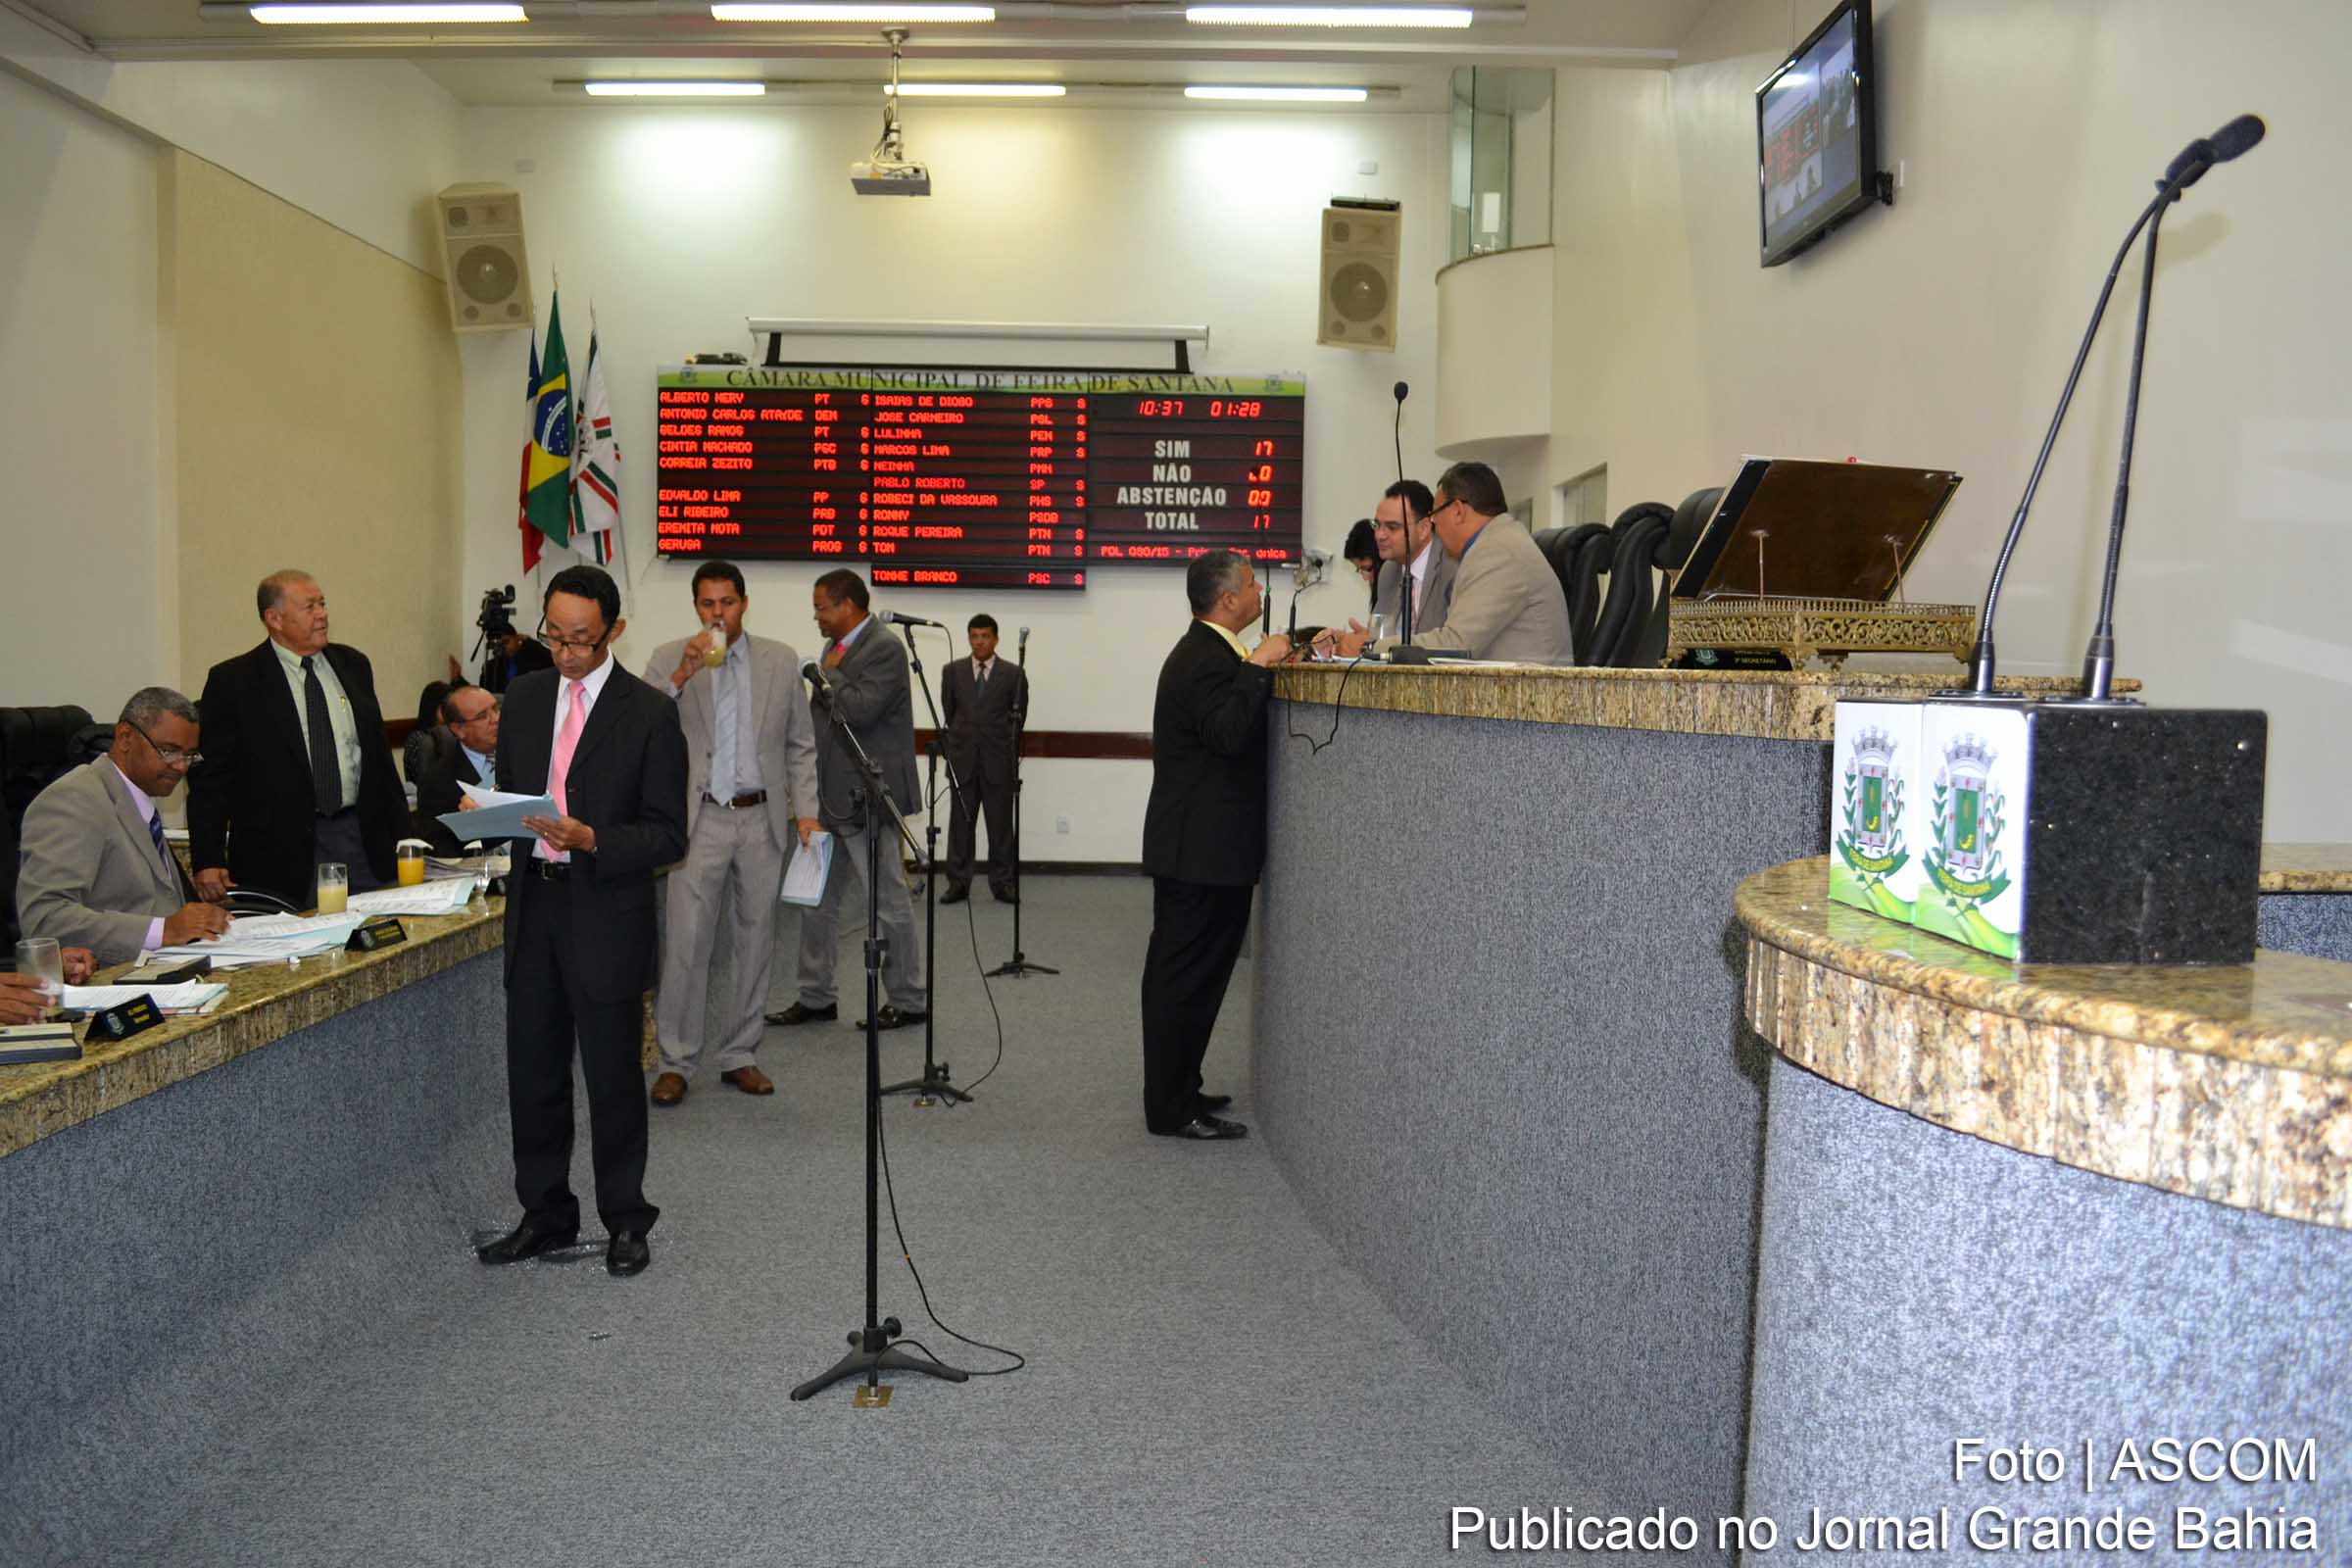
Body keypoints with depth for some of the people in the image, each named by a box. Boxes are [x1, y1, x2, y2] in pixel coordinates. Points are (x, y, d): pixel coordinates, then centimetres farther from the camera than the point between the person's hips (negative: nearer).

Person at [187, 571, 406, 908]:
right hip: (283, 851, -4)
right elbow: (209, 777, -4)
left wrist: (404, 833, 15)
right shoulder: (232, 681, -3)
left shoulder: (353, 664, 12)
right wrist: (208, 861, -13)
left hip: (364, 842, 4)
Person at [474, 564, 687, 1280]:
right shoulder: (524, 695, 8)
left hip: (605, 917, -5)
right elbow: (508, 787, 18)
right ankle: (546, 1216, 29)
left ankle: (625, 1221, 22)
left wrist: (589, 838, -24)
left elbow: (668, 835, -9)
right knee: (532, 1072, 13)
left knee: (612, 1075, 6)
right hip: (532, 905, 5)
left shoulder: (650, 714, -8)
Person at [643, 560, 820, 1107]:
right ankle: (676, 1062, 7)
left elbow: (800, 745, 9)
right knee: (684, 943, -4)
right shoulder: (669, 660, 1)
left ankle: (738, 1055, 20)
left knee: (755, 941, 9)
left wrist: (805, 811, 0)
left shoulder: (782, 661, 6)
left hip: (763, 819, 2)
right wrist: (681, 676, -21)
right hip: (700, 819, -2)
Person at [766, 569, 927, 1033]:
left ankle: (907, 1001, 12)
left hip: (865, 798, -9)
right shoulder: (836, 650, 14)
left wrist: (830, 677, -11)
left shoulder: (884, 649, -13)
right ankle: (815, 997, 22)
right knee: (817, 899, 12)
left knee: (890, 902, 1)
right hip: (831, 798, 9)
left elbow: (860, 709, -26)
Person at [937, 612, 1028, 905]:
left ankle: (1002, 883, 9)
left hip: (998, 761, -1)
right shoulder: (952, 671, 8)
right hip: (962, 759, 2)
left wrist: (1008, 751, 9)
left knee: (1000, 823, 2)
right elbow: (947, 713, 12)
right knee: (960, 823, 4)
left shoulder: (1013, 674, 2)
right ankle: (958, 883, 10)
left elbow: (1019, 716, 7)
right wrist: (953, 748, 10)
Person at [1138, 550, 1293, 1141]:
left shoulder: (1204, 652, 16)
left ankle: (1176, 1092, 28)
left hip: (1196, 845, 11)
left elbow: (1233, 732, 19)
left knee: (1182, 974, 17)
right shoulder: (1206, 660, -19)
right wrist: (1257, 668, -27)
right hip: (1202, 848, -11)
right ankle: (1173, 1109, 3)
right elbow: (1230, 734, -33)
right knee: (1187, 975, -4)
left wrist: (1262, 668, 15)